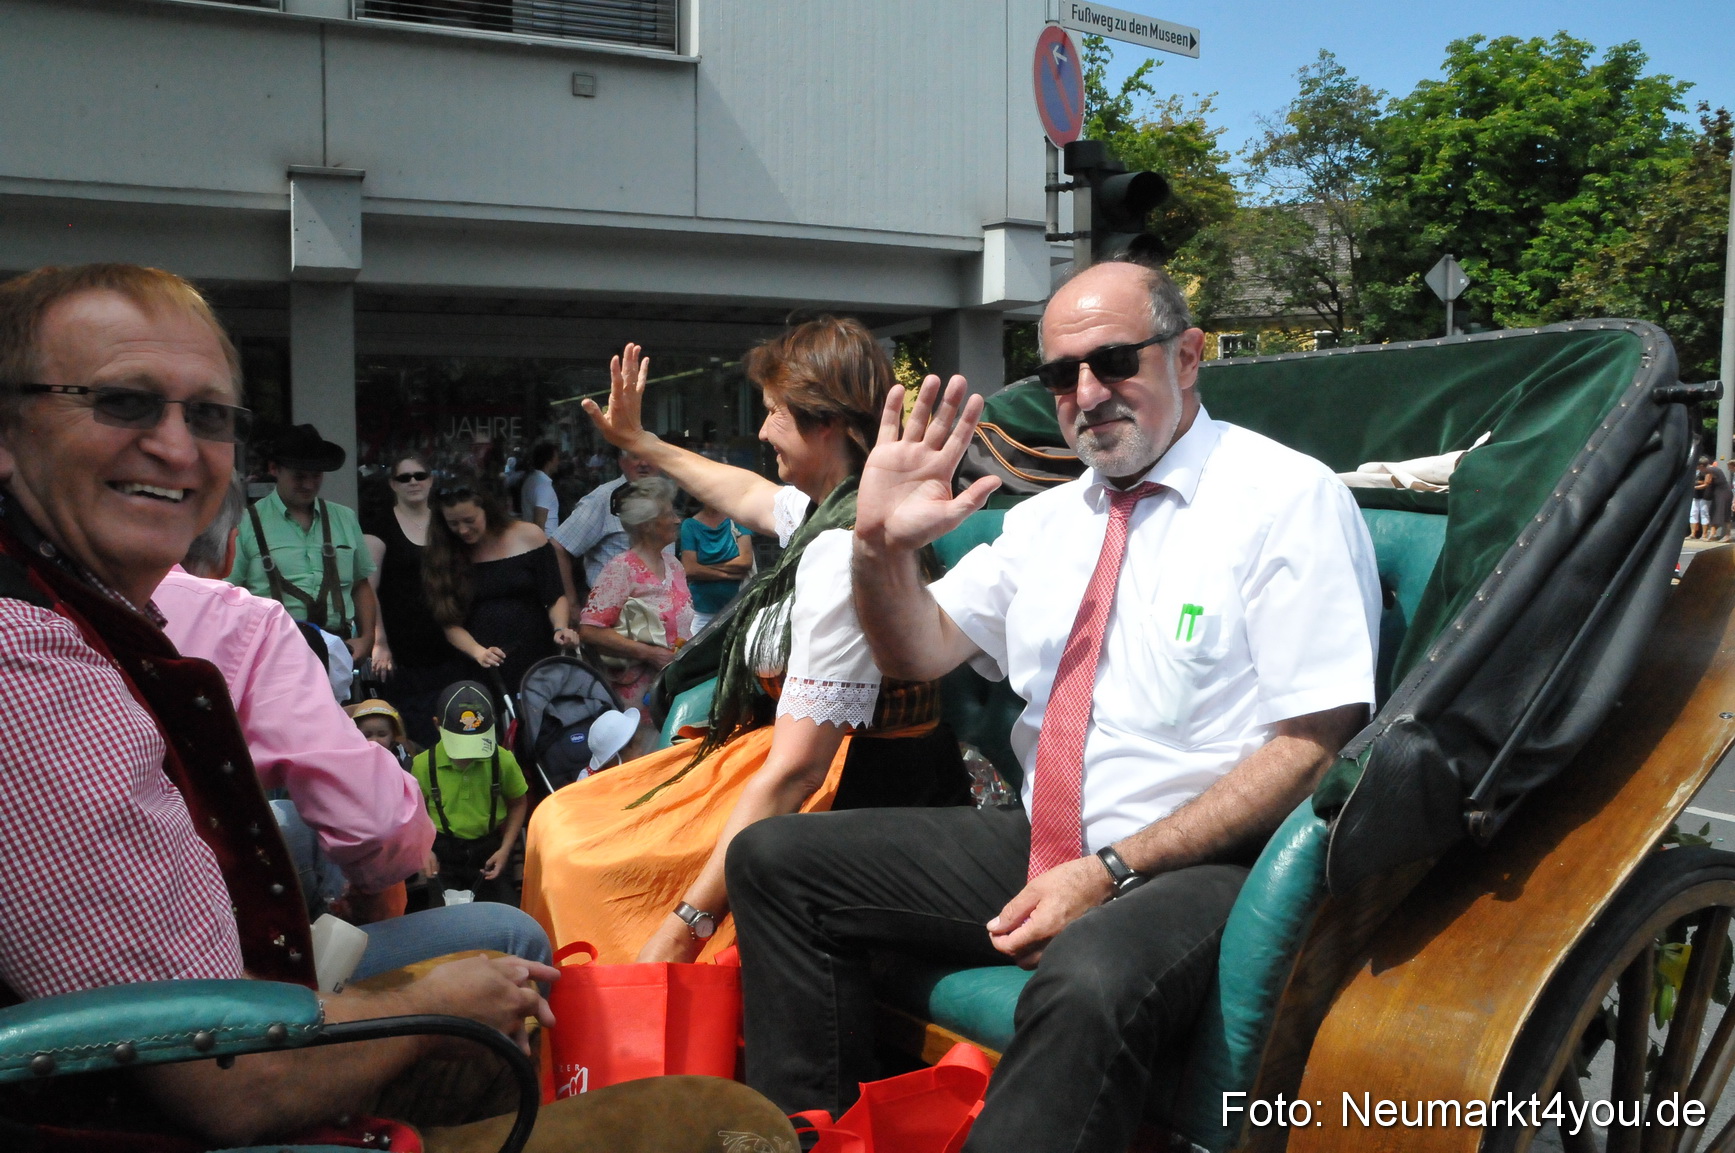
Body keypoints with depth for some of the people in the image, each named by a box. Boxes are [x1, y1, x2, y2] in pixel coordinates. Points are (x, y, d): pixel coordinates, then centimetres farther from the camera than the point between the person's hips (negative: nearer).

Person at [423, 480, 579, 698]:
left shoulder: (528, 537, -2)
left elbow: (555, 596, 3)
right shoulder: (443, 556, 1)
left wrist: (560, 629, -16)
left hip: (535, 662, 0)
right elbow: (450, 622, -2)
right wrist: (478, 652, -19)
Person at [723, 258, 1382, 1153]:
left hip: (1202, 867, -6)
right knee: (774, 860, 0)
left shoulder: (1290, 500, -7)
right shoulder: (1049, 517, 13)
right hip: (1041, 846, 7)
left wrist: (1113, 872, -20)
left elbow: (1315, 746, -14)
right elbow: (921, 653, 13)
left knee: (1089, 981, -40)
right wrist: (883, 545, -9)